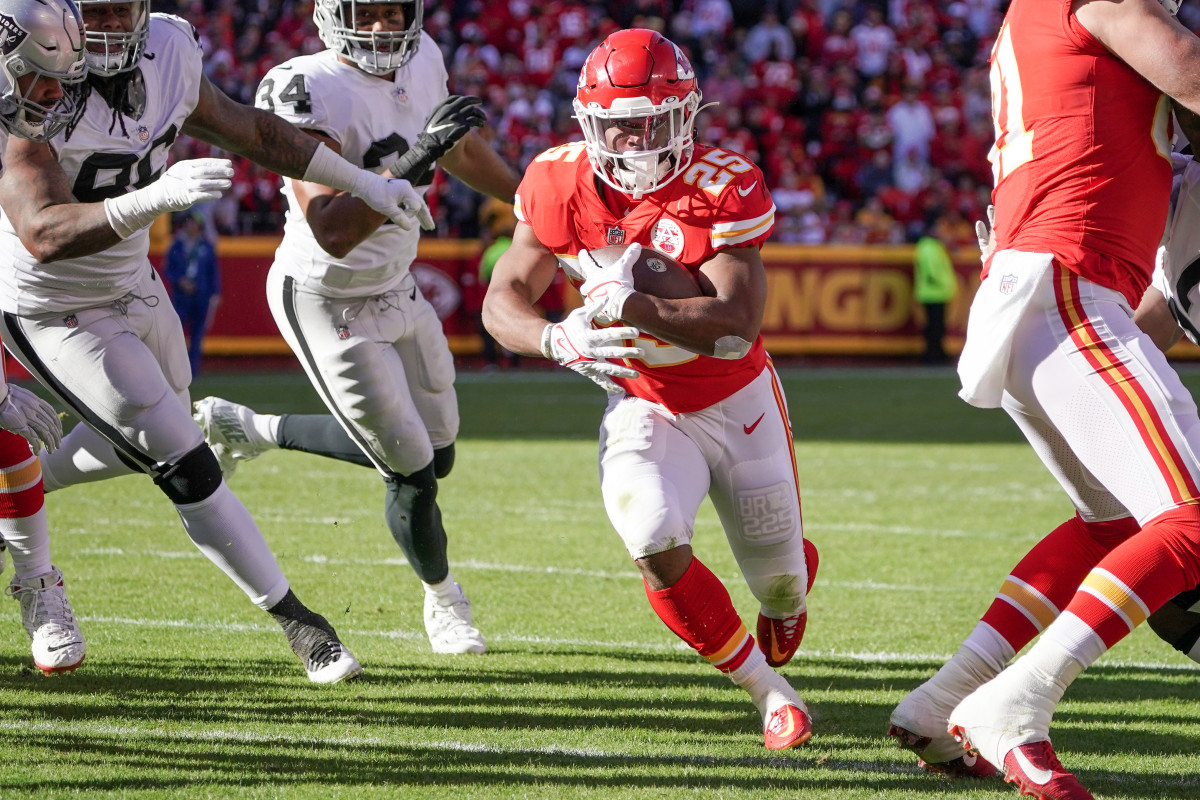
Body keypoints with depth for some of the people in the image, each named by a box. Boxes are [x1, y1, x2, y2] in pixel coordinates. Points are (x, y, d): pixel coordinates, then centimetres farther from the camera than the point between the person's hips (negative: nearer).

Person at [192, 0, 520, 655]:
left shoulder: (421, 61, -6)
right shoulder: (307, 91, -29)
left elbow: (463, 152, 16)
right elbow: (333, 233, -36)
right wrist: (413, 167, -44)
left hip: (396, 289, 8)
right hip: (326, 302, -8)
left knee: (435, 453, 16)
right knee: (411, 475, -2)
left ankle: (244, 430, 32)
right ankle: (442, 601, 29)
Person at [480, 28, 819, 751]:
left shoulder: (721, 187, -24)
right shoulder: (563, 185, -15)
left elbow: (738, 323, -33)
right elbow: (502, 301, -11)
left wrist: (628, 305, -45)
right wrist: (557, 339, -33)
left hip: (738, 404, -1)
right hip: (645, 409, 1)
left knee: (781, 575, 13)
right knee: (655, 543, -28)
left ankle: (784, 598, 56)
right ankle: (768, 690, -8)